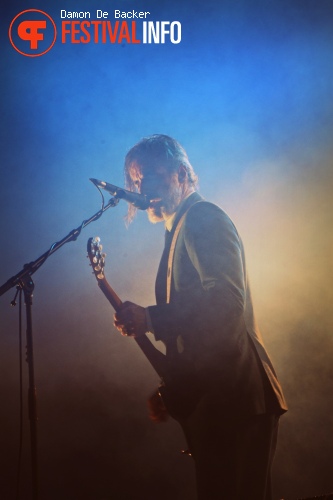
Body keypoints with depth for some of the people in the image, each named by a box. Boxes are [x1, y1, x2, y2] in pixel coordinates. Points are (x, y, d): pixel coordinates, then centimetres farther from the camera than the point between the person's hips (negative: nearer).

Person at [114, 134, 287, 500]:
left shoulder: (203, 218, -8)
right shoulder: (177, 231, 20)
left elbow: (226, 298, -24)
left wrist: (150, 319, -25)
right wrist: (170, 388, 18)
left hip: (232, 397, -10)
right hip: (207, 400, 10)